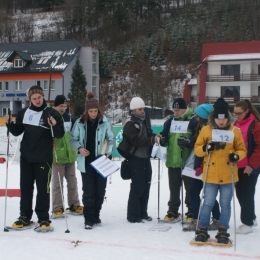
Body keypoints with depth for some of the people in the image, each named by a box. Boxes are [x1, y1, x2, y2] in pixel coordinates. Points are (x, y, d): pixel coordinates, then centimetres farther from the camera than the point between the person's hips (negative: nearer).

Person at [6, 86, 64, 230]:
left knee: (43, 189, 3)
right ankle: (25, 217, 21)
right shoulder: (24, 113, 6)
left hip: (44, 158, -4)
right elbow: (17, 132, 12)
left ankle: (44, 219, 12)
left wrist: (55, 126, -26)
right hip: (26, 157, 4)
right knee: (25, 188, 11)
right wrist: (10, 124, -6)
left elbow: (60, 135, -7)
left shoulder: (52, 113, -6)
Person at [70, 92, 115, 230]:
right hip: (86, 162, -1)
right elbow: (73, 139, 4)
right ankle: (89, 219, 7)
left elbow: (111, 139, 1)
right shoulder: (80, 122, -5)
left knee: (100, 191, 9)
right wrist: (79, 149, -14)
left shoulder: (104, 122, -6)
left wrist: (108, 152, -13)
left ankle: (95, 216, 26)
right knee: (88, 191, -1)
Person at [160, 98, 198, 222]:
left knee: (190, 188, 5)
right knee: (174, 188, 14)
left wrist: (188, 142, -30)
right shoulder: (170, 121, 11)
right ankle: (173, 211, 23)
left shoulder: (193, 121, -9)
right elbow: (165, 136, 15)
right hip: (172, 161, 6)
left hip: (188, 161, -6)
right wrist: (162, 139, -7)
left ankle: (192, 212, 15)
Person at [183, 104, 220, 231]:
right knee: (194, 192, 7)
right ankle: (195, 221, 12)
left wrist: (202, 167, -18)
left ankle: (217, 220, 18)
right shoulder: (201, 127, 12)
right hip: (200, 166, 9)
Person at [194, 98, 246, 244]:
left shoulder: (235, 131, 1)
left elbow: (242, 150, 8)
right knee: (208, 204, 3)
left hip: (228, 176, 1)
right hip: (211, 175, -1)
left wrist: (236, 156, -14)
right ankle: (203, 231, 15)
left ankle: (223, 232, 19)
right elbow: (197, 149, 3)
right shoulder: (206, 130, 0)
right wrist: (206, 148, -18)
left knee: (226, 204, 8)